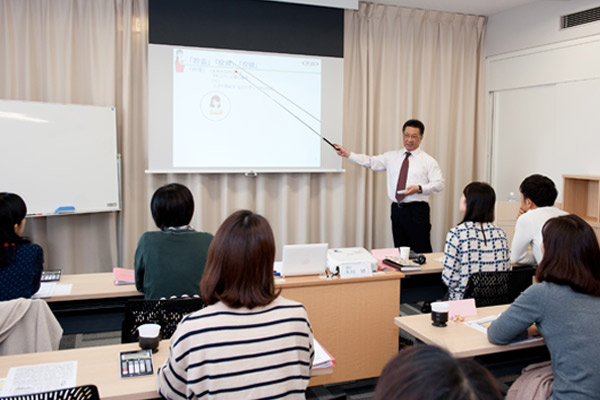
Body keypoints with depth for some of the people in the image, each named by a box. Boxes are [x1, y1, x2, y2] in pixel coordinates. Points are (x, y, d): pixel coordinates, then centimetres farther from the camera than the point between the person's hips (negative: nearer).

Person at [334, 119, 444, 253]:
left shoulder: (428, 161, 2)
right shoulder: (392, 157, 12)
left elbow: (439, 184, -3)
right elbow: (371, 162, 7)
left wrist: (419, 188, -19)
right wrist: (347, 154, -1)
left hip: (417, 211, -4)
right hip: (397, 210, 4)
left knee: (421, 252, -6)